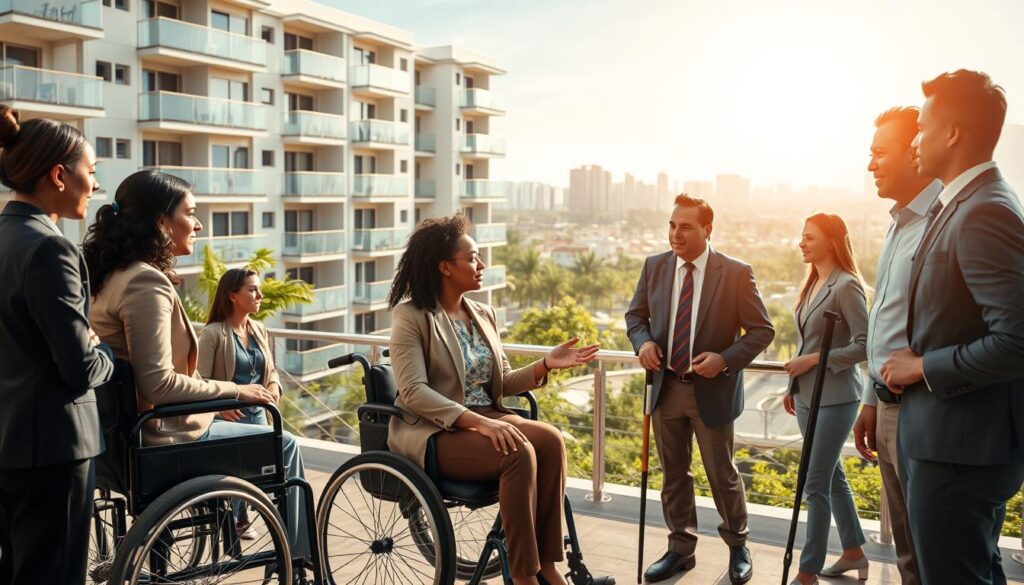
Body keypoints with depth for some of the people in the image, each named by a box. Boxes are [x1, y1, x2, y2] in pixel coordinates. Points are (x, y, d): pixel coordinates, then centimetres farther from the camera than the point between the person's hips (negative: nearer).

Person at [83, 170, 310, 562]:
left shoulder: (113, 274, 7)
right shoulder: (146, 282, -22)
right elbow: (158, 384, -28)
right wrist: (234, 390, -16)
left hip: (127, 427, 10)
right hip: (159, 435, -10)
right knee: (283, 444, 5)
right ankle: (299, 558, 19)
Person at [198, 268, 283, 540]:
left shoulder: (259, 330, 8)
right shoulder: (213, 333, -12)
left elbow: (271, 370, 16)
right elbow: (200, 380, -16)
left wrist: (274, 387, -6)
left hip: (257, 415, 6)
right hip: (227, 417, -6)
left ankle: (241, 519, 31)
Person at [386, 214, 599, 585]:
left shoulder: (483, 315, 12)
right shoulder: (412, 316, -8)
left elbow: (502, 384, 11)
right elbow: (413, 392, -19)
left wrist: (546, 365, -6)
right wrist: (478, 421, -29)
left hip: (486, 418, 6)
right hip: (434, 431, -6)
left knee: (550, 439, -21)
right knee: (519, 453, -30)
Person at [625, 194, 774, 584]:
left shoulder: (736, 273, -10)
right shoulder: (654, 267, 1)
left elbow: (762, 330, -7)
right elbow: (635, 314, 11)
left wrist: (725, 359, -21)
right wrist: (643, 341, -10)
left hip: (712, 390, -3)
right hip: (666, 388, 3)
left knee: (722, 474, 11)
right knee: (673, 473, 14)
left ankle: (737, 547, 33)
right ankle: (680, 548, 30)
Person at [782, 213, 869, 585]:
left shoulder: (846, 286, -15)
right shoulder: (813, 284, 10)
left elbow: (865, 345, -18)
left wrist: (816, 359, -18)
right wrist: (793, 386, 13)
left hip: (834, 398, -9)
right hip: (808, 396, 9)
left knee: (816, 484, -3)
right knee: (832, 476, 18)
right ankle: (854, 552, 34)